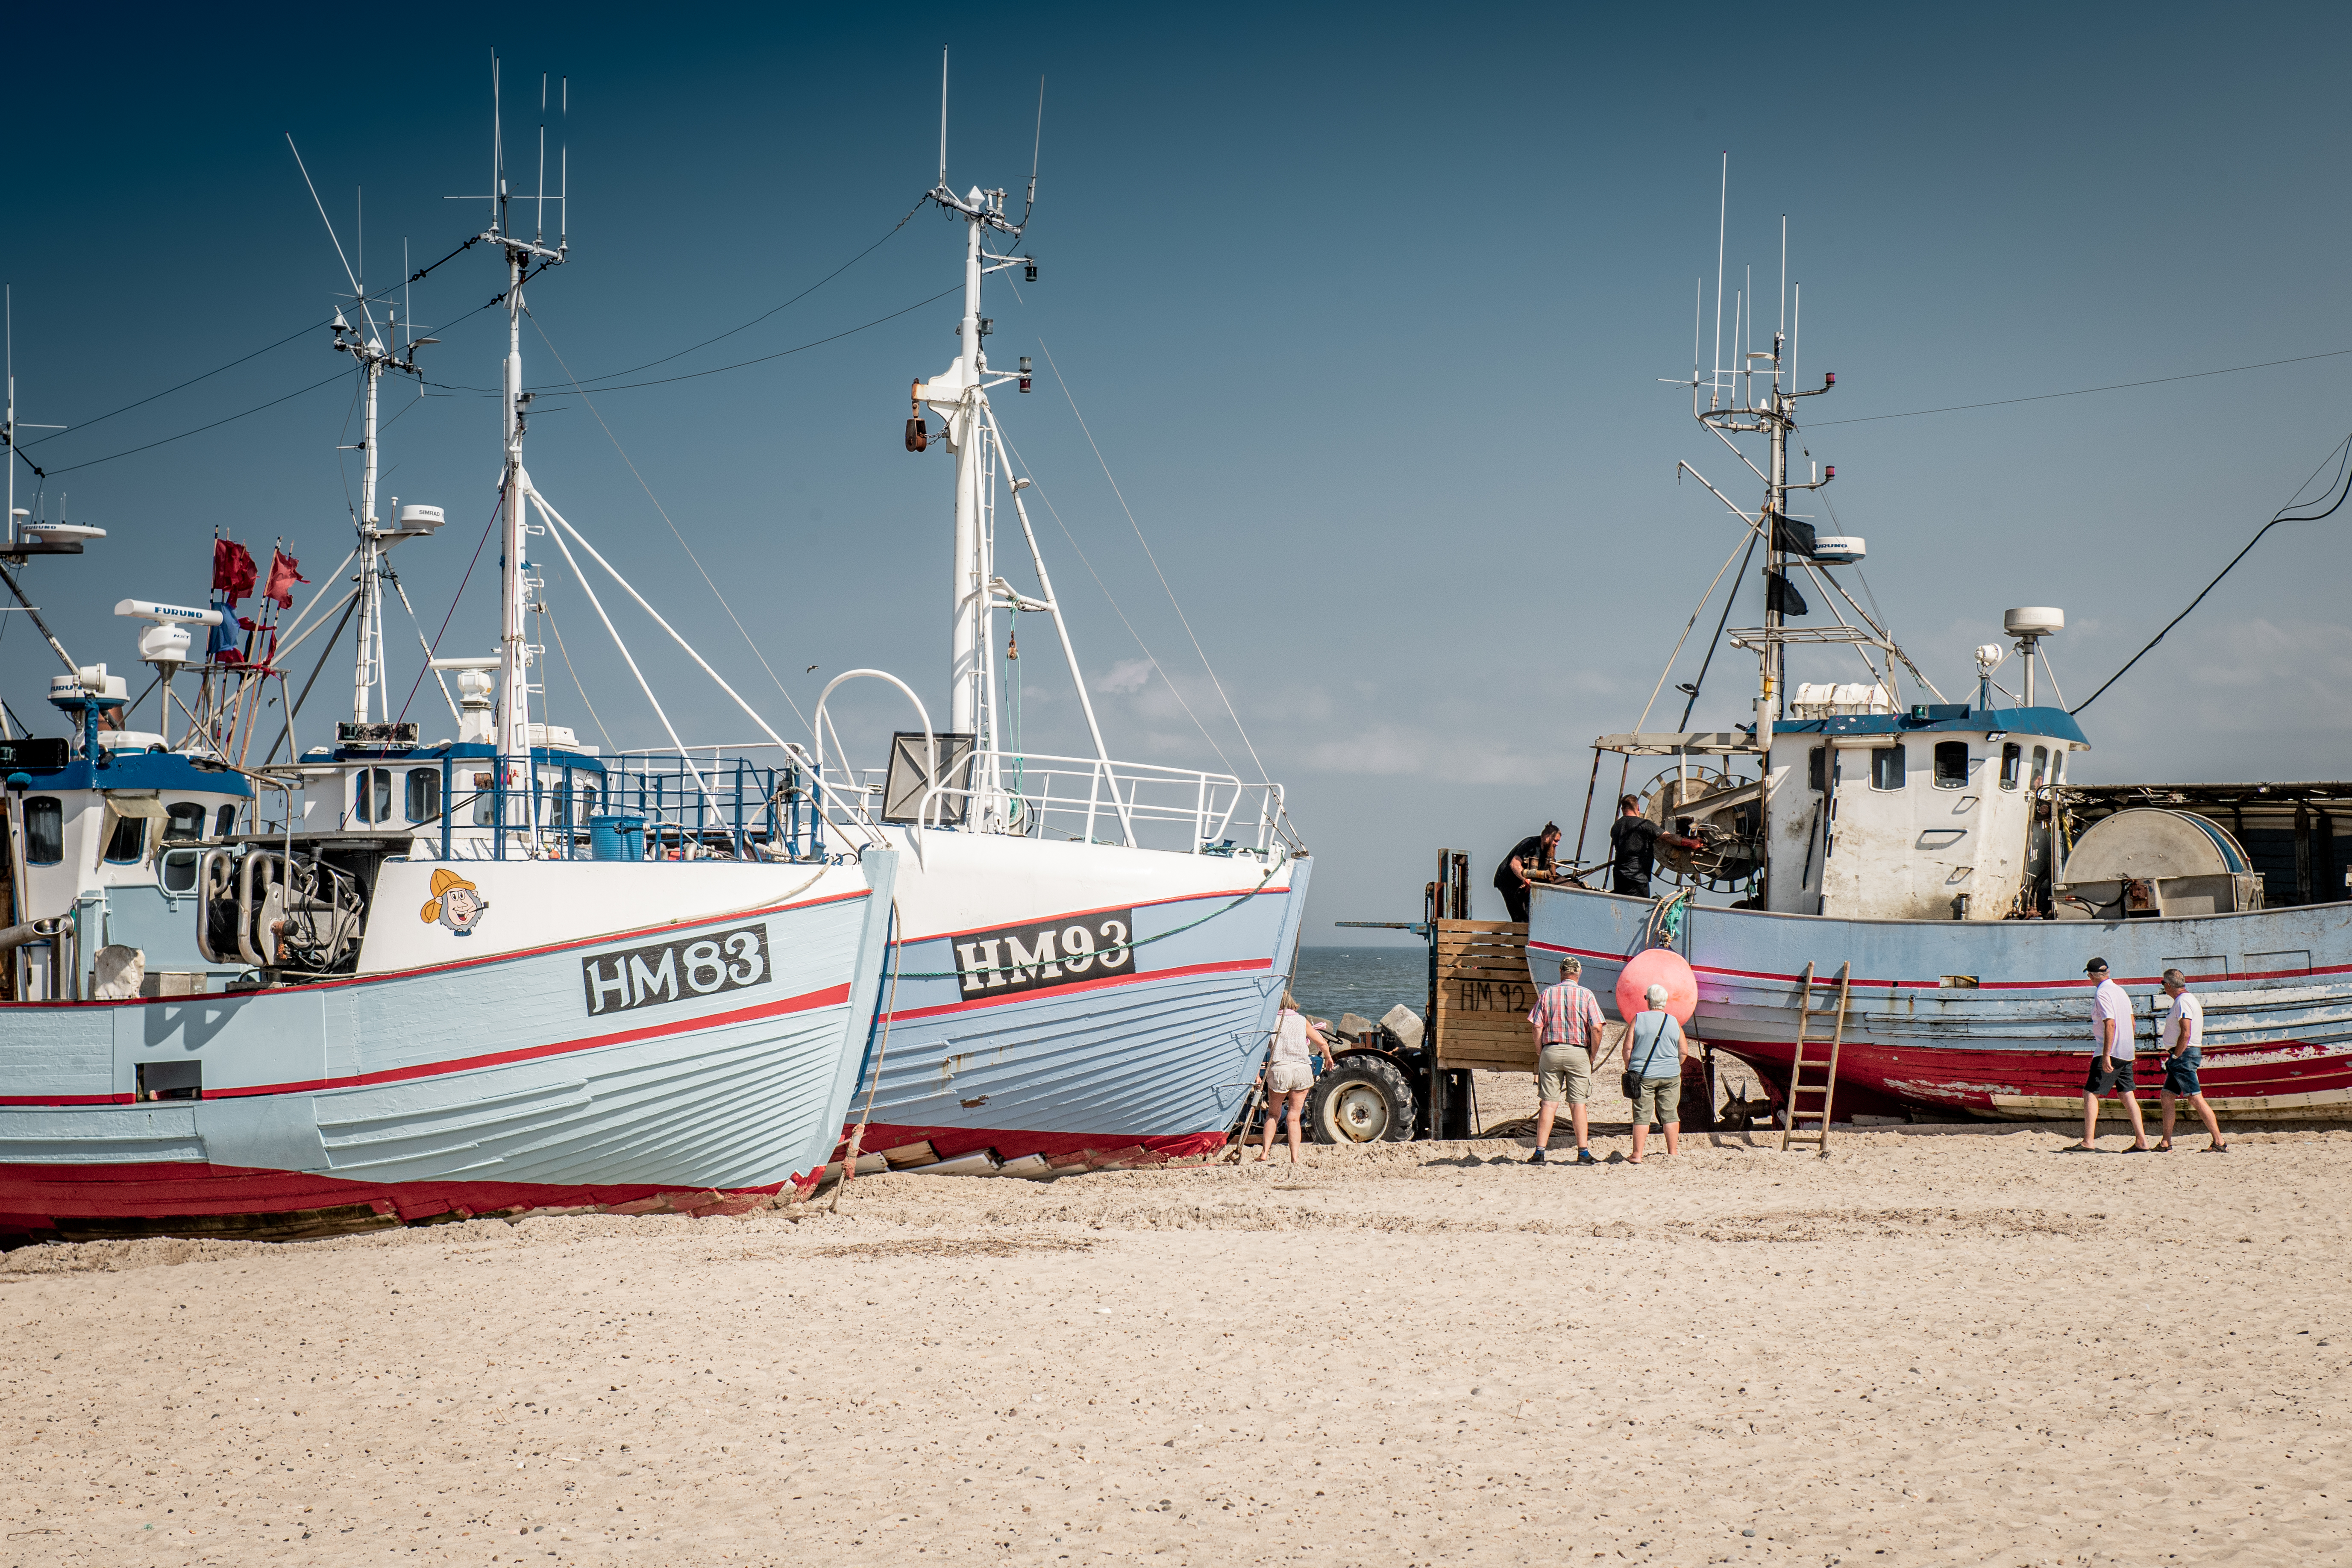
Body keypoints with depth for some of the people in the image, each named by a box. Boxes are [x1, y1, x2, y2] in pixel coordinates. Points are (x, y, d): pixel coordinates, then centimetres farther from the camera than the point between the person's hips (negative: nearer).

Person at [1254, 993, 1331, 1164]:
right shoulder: (1302, 1020, 12)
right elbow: (1322, 1044, 15)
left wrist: (1257, 1075, -7)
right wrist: (1328, 1058, 35)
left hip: (1279, 1069, -1)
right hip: (1302, 1069, 1)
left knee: (1273, 1114, 17)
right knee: (1294, 1117, 8)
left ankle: (1265, 1153, 8)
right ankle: (1295, 1158, 0)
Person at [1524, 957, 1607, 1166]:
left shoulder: (1547, 994, 5)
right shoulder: (1586, 995, 0)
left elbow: (1538, 1028, 0)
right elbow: (1596, 1029, -8)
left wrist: (1541, 1056, 8)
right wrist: (1592, 1055, 3)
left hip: (1551, 1050, 1)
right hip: (1578, 1053, -1)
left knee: (1549, 1103, 1)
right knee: (1579, 1104, 3)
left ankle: (1540, 1152, -4)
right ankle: (1584, 1152, 1)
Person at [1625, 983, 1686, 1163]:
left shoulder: (1639, 1019, -3)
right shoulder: (1675, 1023, 3)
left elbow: (1628, 1048, -4)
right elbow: (1683, 1053, 9)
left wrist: (1629, 1068, 10)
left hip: (1643, 1074, -2)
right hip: (1671, 1076, 2)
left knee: (1642, 1115, 0)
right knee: (1670, 1114, 9)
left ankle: (1637, 1155, -1)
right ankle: (1673, 1153, 13)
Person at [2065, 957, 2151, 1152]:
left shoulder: (2102, 993, -13)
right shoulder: (2120, 991, 14)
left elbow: (2110, 1024, -22)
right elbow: (2131, 1022, 19)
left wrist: (2106, 1055, -24)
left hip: (2110, 1052, -9)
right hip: (2127, 1052, 9)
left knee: (2090, 1093, -6)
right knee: (2127, 1095, 11)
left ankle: (2089, 1142, -12)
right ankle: (2141, 1141, 8)